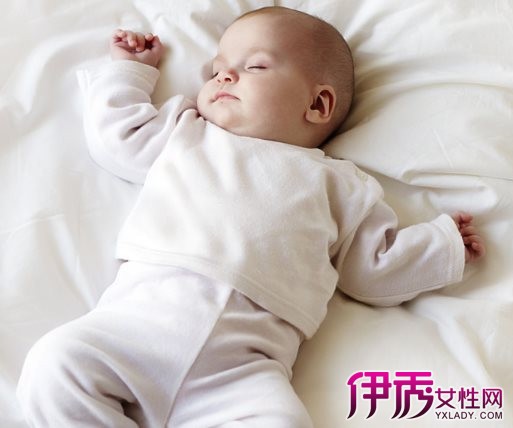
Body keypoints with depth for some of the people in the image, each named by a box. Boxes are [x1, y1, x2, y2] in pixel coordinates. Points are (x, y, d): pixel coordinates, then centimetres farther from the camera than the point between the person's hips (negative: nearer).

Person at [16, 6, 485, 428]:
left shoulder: (337, 183, 22)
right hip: (142, 311, 2)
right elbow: (116, 135, 35)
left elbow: (373, 268, 24)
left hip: (241, 357, -1)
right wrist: (129, 69, 43)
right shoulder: (184, 132, 28)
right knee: (56, 364, -22)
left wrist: (444, 243, 20)